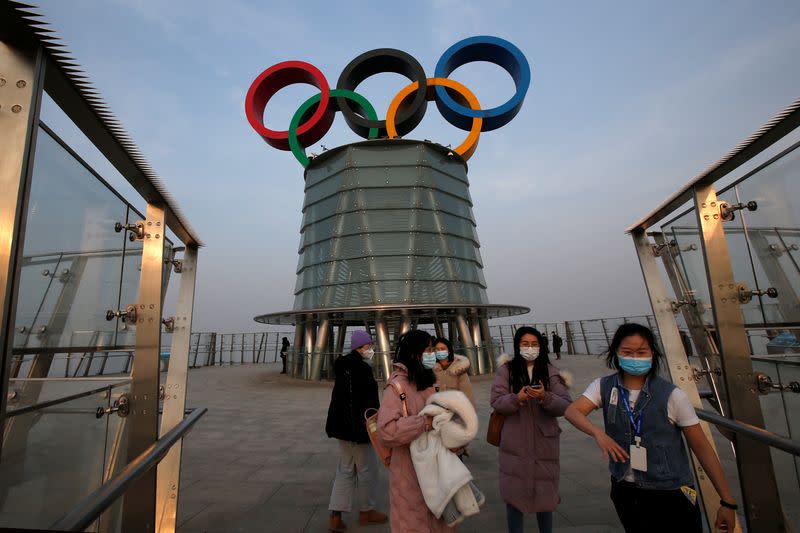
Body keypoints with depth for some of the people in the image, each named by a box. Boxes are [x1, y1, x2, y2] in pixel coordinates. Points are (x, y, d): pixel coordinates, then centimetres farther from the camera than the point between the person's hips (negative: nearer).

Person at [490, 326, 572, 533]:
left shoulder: (551, 372, -1)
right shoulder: (506, 370, -3)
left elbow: (565, 405, -7)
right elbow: (496, 401, -6)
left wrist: (545, 397, -26)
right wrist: (516, 398, -24)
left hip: (543, 443, 1)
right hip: (515, 444, -1)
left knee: (545, 494, 13)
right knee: (514, 494, 8)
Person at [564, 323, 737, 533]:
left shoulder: (672, 395, -13)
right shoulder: (603, 387, -7)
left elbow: (702, 447, -7)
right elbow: (572, 411, -18)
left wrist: (728, 501, -5)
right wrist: (598, 432, -36)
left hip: (671, 494, -2)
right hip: (624, 491, 2)